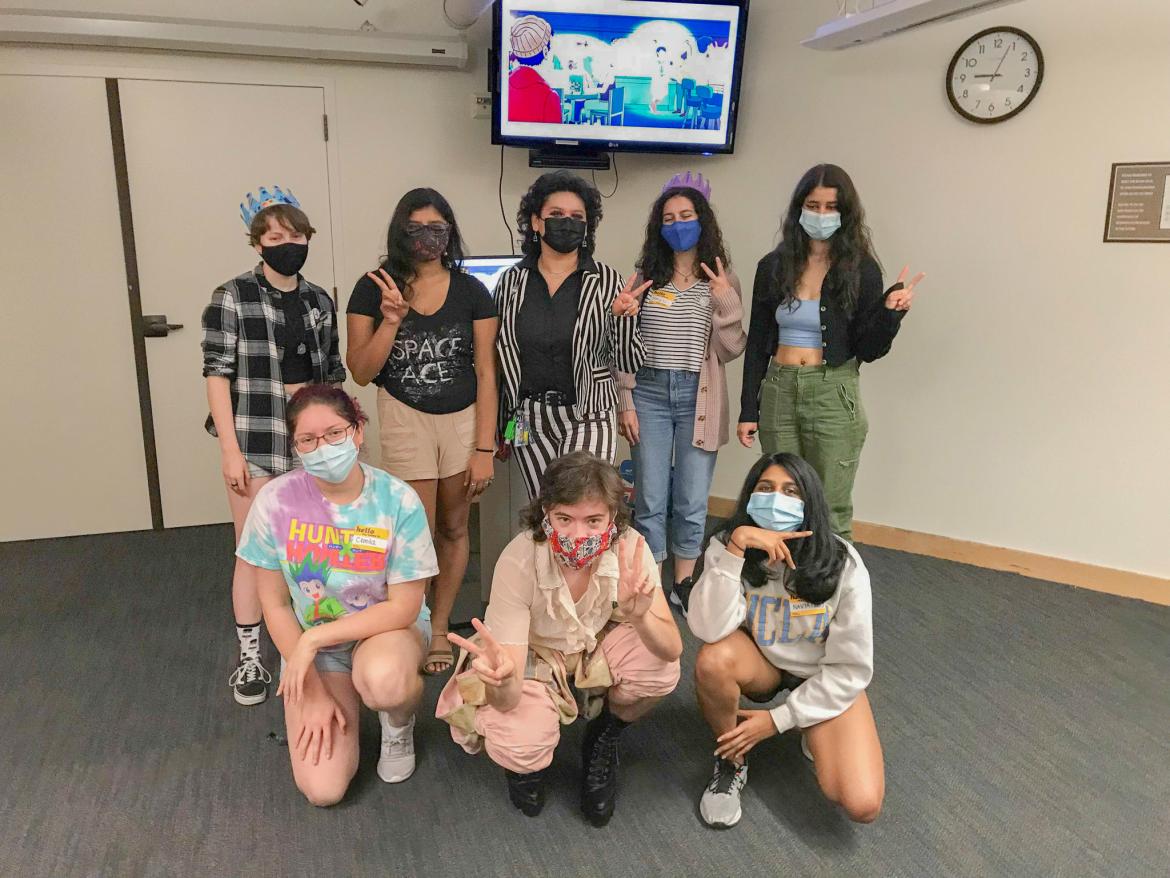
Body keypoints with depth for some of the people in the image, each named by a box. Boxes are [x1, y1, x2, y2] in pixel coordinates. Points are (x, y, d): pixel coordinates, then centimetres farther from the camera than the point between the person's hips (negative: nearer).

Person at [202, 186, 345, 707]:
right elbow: (217, 375, -7)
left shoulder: (320, 302, 9)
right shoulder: (231, 298, -4)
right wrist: (230, 448, -13)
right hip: (256, 441, -4)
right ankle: (249, 657, 17)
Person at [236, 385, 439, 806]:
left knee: (382, 681, -39)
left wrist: (314, 637, -23)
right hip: (311, 644, 2)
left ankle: (400, 721, 0)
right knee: (322, 789, -11)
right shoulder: (276, 501, -16)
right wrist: (314, 691, -8)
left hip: (387, 628, -1)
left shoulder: (398, 501, -21)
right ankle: (344, 699, 21)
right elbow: (275, 604, -6)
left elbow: (404, 607, -17)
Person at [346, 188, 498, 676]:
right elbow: (360, 373, -4)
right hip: (405, 420, -1)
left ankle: (440, 628, 30)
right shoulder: (374, 289, -2)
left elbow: (486, 373, -2)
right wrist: (391, 319, -18)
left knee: (453, 529, 11)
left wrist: (484, 448, -7)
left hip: (464, 418, 2)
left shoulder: (471, 292, -1)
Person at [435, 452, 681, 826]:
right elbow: (508, 698, -33)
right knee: (520, 746, -30)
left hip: (597, 645, 3)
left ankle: (602, 741, 5)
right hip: (531, 657, -2)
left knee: (661, 668, -27)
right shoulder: (518, 562, -34)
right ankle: (525, 761, 10)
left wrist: (638, 616, -50)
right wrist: (502, 680, -59)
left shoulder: (628, 548, -27)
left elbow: (672, 650, -28)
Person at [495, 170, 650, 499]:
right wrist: (499, 424, 14)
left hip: (588, 419, -2)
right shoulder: (512, 281, 3)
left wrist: (623, 318, -20)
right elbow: (498, 357, 12)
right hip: (530, 419, 2)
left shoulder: (606, 280, -3)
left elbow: (629, 362, -2)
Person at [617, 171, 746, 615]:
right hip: (649, 394, 0)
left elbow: (731, 350, -1)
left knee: (692, 503, 6)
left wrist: (725, 302, -14)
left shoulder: (723, 281, 4)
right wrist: (624, 402, -1)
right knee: (650, 501, 4)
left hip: (698, 399, 0)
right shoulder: (645, 277, 5)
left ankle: (683, 584, 25)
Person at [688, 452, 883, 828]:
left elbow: (851, 668, -14)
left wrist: (778, 719, -15)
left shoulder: (843, 565, -22)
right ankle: (731, 759, -5)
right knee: (714, 660, -35)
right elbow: (709, 629, -34)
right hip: (760, 663, 1)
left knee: (861, 805, -21)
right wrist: (736, 546, -42)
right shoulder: (726, 547, -19)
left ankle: (814, 737, 13)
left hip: (825, 679, -1)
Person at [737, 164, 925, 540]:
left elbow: (868, 351, -1)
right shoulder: (773, 266, 5)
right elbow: (757, 344, 8)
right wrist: (748, 410, 5)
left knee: (831, 513, 2)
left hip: (833, 395, -2)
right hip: (778, 392, 3)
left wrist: (890, 312, -19)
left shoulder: (860, 269, -1)